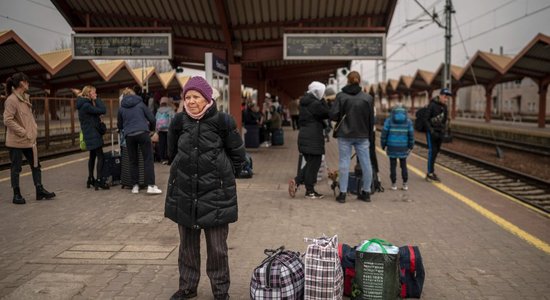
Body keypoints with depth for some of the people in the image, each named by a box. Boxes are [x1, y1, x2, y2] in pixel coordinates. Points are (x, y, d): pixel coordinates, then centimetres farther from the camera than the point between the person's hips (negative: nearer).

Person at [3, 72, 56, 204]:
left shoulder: (25, 98, 10)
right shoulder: (11, 100, -15)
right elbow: (8, 120, -20)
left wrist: (34, 129, 5)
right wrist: (23, 132, -19)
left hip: (29, 140, 8)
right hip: (16, 141, -8)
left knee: (35, 165, 10)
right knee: (16, 168, 4)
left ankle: (40, 190, 18)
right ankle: (16, 195, 14)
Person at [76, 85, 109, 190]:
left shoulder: (84, 105, 12)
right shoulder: (86, 105, -19)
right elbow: (103, 110, -21)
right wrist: (97, 99, -12)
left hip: (90, 135, 11)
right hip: (93, 134, -11)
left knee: (92, 156, 18)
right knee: (100, 156, -10)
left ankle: (91, 179, 26)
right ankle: (99, 180, -12)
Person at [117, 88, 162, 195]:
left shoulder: (121, 108, 12)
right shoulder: (140, 104, 9)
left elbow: (119, 125, 19)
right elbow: (152, 118, 5)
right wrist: (152, 129, 21)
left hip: (129, 136, 2)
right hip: (142, 133, -2)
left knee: (133, 161, 12)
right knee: (148, 159, 0)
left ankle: (135, 186, 12)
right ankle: (151, 186, -6)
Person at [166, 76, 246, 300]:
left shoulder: (222, 121, -10)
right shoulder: (179, 121, 0)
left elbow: (238, 155, 0)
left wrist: (222, 175, 7)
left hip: (215, 192, -3)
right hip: (184, 192, 3)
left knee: (217, 247, 3)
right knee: (187, 244, 14)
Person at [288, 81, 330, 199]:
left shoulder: (305, 103, 14)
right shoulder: (315, 104, -16)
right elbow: (327, 113, -10)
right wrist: (324, 101, -2)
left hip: (304, 136, 9)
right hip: (313, 138, -9)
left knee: (310, 163, 18)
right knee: (314, 164, 1)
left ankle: (296, 181, 5)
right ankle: (310, 191, 8)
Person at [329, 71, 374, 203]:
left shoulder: (341, 96, -7)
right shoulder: (367, 98, 0)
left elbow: (333, 115, -11)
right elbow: (371, 119, 4)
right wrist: (370, 136, 13)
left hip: (344, 135, -1)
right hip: (362, 136, 2)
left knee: (344, 163, 4)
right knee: (366, 163, 9)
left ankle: (343, 193, 6)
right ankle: (366, 192, 17)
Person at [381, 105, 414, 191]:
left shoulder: (389, 120, -2)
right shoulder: (408, 121, 2)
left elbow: (384, 133, -4)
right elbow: (411, 134, 2)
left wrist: (383, 145, 6)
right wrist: (410, 146, 11)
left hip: (392, 147, -1)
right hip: (403, 147, 1)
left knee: (393, 165, 7)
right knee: (403, 165, 11)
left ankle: (393, 184, 10)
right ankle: (405, 184, 12)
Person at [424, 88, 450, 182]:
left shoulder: (444, 106, 8)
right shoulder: (432, 105, -12)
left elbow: (444, 120, 17)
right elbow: (426, 120, -14)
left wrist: (443, 132, 7)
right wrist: (432, 132, -19)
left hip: (439, 133, 6)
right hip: (431, 132, -6)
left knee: (436, 151, 6)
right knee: (432, 151, -8)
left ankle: (431, 172, 14)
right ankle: (430, 173, -4)